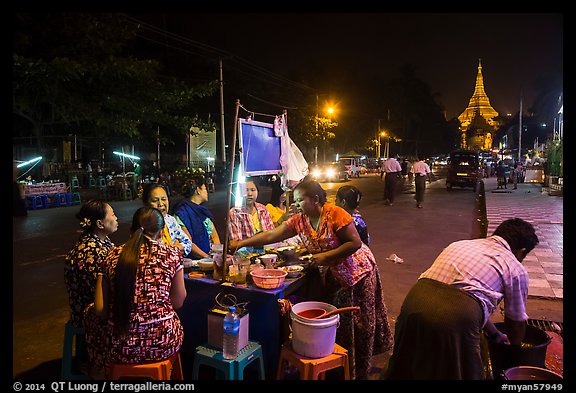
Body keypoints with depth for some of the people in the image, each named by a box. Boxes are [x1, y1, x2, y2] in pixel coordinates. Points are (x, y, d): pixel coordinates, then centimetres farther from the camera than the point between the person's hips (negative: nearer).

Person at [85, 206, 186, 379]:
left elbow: (100, 309, -2)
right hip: (164, 343, -1)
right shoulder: (172, 254, -7)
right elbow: (178, 303, 1)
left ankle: (100, 373, 45)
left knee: (92, 317, 30)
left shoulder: (113, 257, -3)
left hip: (120, 346, 1)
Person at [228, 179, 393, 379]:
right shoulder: (299, 220, -6)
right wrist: (241, 243, -18)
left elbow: (355, 243, -23)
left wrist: (326, 256, -26)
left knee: (360, 324, 7)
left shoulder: (335, 213, -23)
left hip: (358, 271, -5)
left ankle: (360, 372, 25)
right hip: (334, 275, 5)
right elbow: (270, 235, -10)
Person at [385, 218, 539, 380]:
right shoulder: (516, 269, 12)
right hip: (457, 316, -5)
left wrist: (495, 335, 45)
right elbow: (516, 321, 24)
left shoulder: (460, 244, 27)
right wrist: (514, 346, 47)